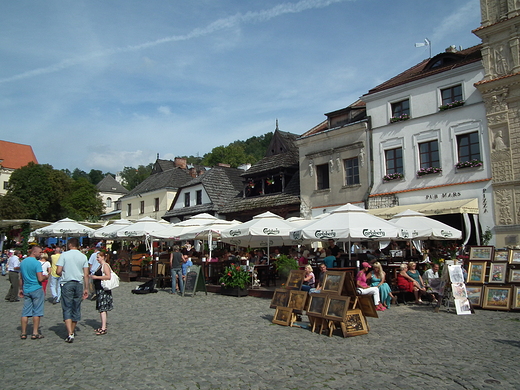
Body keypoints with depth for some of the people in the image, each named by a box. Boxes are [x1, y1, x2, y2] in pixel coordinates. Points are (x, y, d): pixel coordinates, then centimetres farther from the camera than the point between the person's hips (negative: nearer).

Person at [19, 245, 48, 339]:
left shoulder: (22, 262, 9)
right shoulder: (37, 263, -14)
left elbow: (21, 278, 17)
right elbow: (40, 279, -19)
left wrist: (21, 289, 24)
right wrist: (46, 276, 2)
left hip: (26, 290, 7)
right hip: (36, 290, -6)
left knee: (25, 312, 10)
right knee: (37, 312, 2)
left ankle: (23, 333, 13)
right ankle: (35, 333, 5)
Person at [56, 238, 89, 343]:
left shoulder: (64, 255, -3)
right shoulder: (83, 256, 4)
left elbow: (58, 271, -8)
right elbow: (86, 274, 2)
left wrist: (64, 275, 15)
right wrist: (86, 288, 8)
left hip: (67, 283, -3)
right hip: (79, 284, 3)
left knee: (67, 309, -1)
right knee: (76, 308, 13)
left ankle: (70, 334, -10)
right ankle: (72, 331, 26)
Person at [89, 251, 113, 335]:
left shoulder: (105, 265, -12)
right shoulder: (100, 266, 18)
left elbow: (108, 277, -23)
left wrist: (96, 277, -19)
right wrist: (92, 276, 15)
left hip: (103, 290, -10)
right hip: (99, 290, 10)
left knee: (102, 309, -11)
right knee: (101, 309, 14)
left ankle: (103, 328, -12)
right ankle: (103, 326, 22)